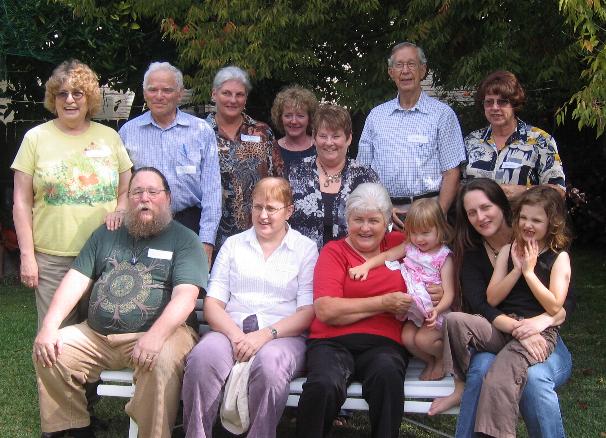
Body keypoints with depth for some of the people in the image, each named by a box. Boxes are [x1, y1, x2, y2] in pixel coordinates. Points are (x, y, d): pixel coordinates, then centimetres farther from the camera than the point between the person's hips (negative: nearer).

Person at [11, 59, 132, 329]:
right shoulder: (36, 138, 4)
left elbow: (128, 190, 17)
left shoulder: (109, 137, 11)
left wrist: (120, 211, -6)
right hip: (52, 257, -2)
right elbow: (22, 202, 3)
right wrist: (27, 255, -4)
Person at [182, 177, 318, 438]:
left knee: (270, 363, -37)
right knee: (203, 357, -31)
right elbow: (212, 303, 10)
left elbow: (308, 312, 1)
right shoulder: (233, 245, 18)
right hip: (230, 331, 2)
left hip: (282, 336, -2)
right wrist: (235, 334, -10)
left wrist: (266, 334, -14)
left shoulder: (305, 249, 10)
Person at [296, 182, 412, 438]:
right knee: (324, 385, -34)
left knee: (388, 374, -35)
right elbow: (325, 310, -6)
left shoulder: (399, 245, 18)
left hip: (384, 343, 2)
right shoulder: (334, 251, 8)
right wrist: (384, 303, -7)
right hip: (333, 342, -2)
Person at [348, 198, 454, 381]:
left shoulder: (444, 257, -9)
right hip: (414, 309, 5)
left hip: (436, 311, -5)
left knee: (423, 339, -24)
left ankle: (443, 358, 8)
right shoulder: (410, 247, 7)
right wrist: (365, 266, -16)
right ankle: (430, 361, 12)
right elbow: (387, 255, 2)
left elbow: (449, 292, -15)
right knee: (407, 337, -16)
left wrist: (437, 310, -34)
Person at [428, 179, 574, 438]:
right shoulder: (471, 254, 5)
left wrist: (543, 320, -27)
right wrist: (517, 329, -28)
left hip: (544, 341, -1)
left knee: (534, 377, -34)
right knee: (482, 368, -33)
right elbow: (479, 306, -10)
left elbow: (567, 300, -4)